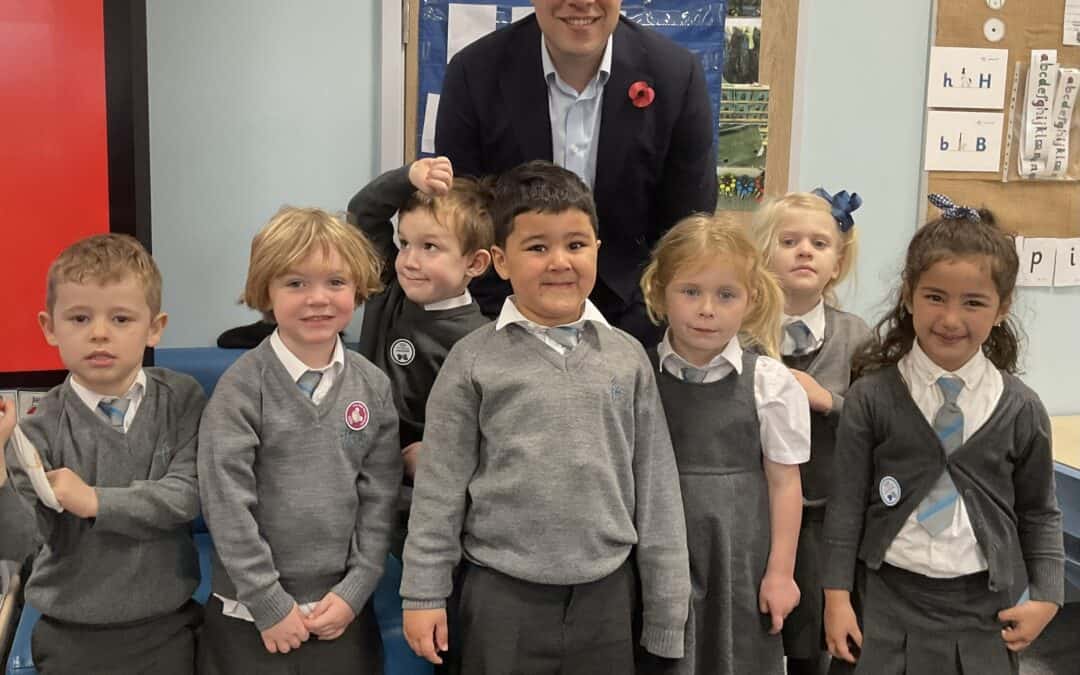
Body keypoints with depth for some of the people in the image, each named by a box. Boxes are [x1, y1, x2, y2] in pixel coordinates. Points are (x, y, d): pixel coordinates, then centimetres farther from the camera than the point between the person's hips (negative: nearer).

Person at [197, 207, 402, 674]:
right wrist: (269, 604, -12)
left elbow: (380, 498, 1)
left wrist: (354, 592, -5)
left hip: (343, 613, 3)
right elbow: (226, 504, -12)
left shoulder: (373, 387, 1)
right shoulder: (242, 386, -9)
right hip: (250, 617, -2)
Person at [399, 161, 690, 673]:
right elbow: (440, 486, -1)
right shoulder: (474, 360, -4)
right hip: (502, 595, -2)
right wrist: (424, 593, -2)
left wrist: (666, 610, 4)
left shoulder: (627, 358, 2)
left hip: (606, 594, 2)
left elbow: (655, 487, 4)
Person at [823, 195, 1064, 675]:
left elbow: (1039, 513, 8)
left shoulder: (1021, 409, -2)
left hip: (985, 603, 1)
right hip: (890, 596, -1)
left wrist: (1046, 596, 1)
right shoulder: (872, 398, -7)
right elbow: (846, 502, -4)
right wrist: (837, 595, -4)